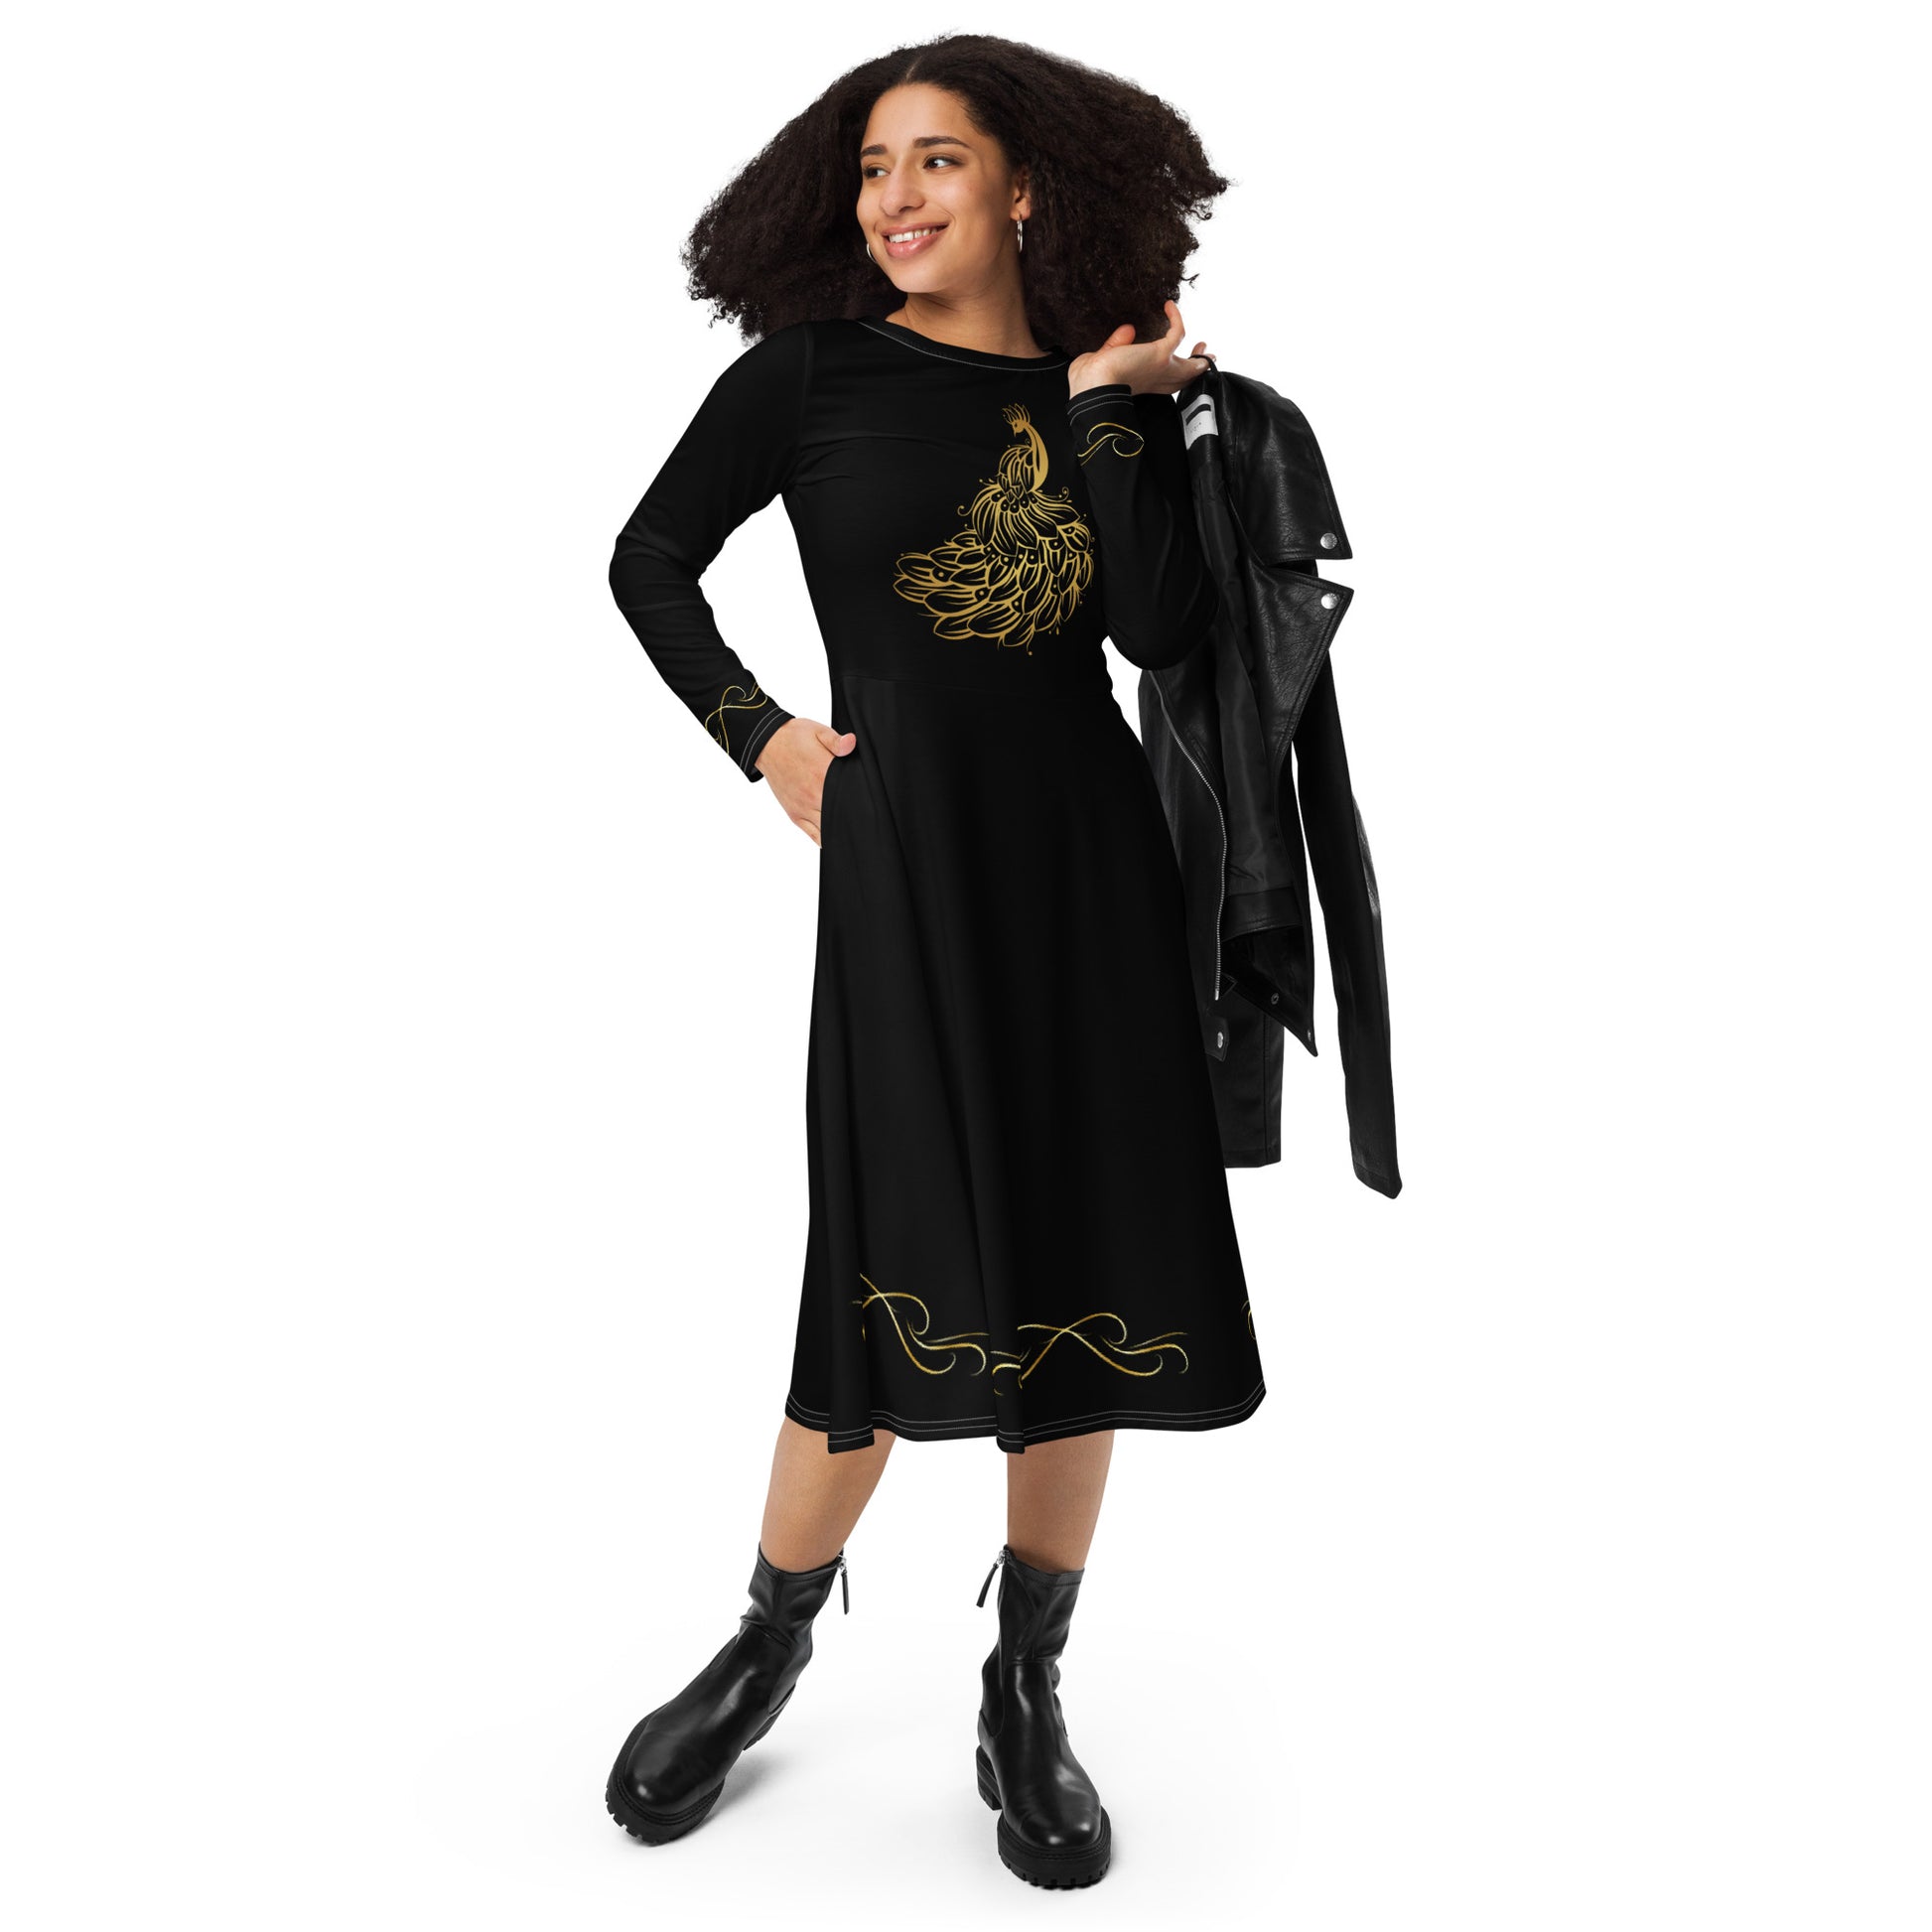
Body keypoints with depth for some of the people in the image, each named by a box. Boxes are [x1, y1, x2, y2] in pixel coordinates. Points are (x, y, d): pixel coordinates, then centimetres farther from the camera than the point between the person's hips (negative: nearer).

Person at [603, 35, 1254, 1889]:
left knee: (1088, 1285, 5)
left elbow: (1164, 628, -6)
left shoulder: (1115, 392, 9)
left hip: (1090, 854, 3)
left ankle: (1027, 1701, 23)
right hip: (903, 852, -3)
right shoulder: (814, 365, 3)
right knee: (900, 1292, -4)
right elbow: (650, 561, 11)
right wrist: (762, 740, 1)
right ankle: (768, 1645, 23)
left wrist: (1108, 405, -6)